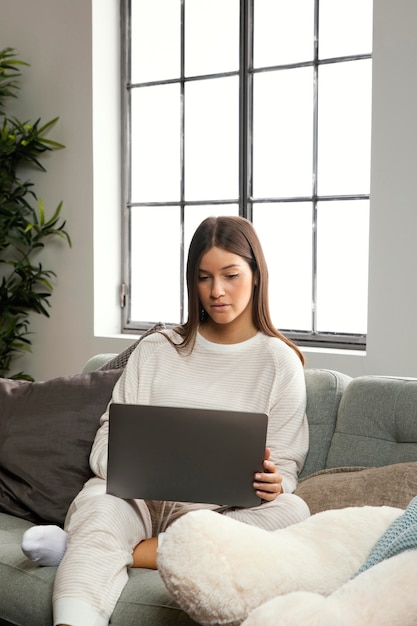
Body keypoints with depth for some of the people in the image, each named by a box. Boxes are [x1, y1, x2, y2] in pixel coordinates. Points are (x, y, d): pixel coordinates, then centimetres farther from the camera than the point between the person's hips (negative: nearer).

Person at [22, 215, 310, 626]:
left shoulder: (280, 362, 8)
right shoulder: (156, 350, 14)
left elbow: (285, 463, 7)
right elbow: (110, 434, 9)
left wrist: (275, 483, -18)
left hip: (217, 511, 0)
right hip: (133, 496, 0)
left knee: (293, 512, -30)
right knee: (100, 506, -33)